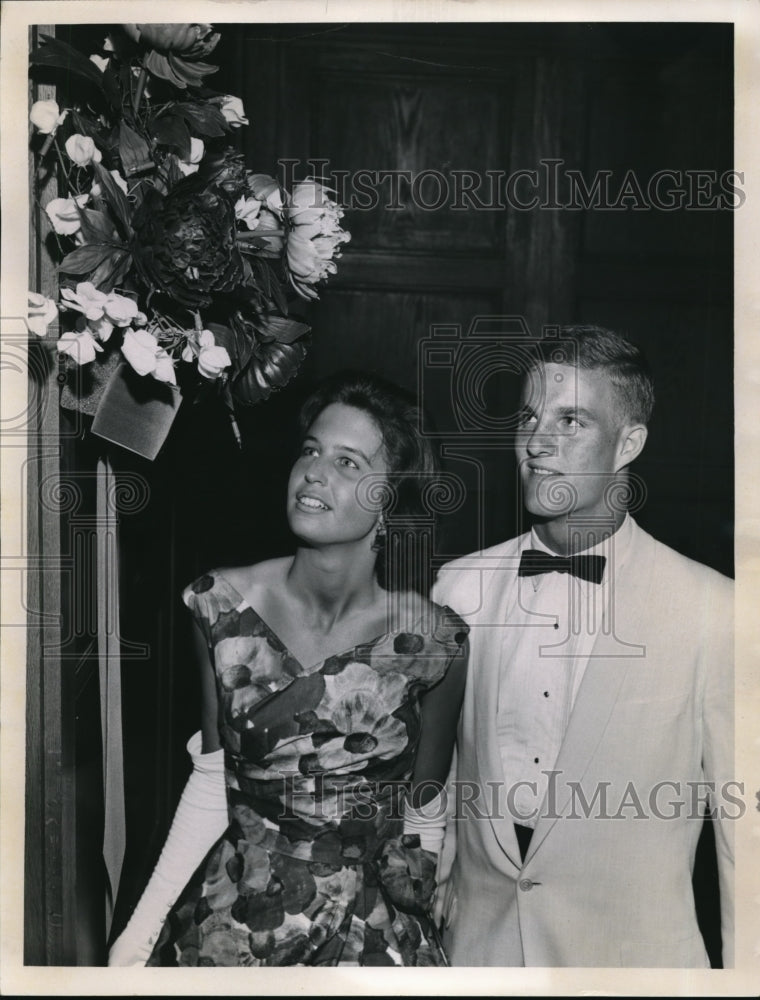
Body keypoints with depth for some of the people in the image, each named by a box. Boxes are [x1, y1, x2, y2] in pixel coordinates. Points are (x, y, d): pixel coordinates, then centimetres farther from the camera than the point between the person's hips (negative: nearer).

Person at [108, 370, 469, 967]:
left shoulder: (435, 641, -15)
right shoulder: (221, 605, -11)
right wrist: (143, 926, -5)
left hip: (369, 938, -1)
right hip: (230, 926, 2)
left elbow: (423, 811, -3)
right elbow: (213, 781, -4)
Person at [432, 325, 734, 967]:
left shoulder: (713, 611, -16)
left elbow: (739, 816, -8)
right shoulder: (457, 586, -5)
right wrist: (426, 905, 5)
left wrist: (740, 968, -4)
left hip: (633, 951, -2)